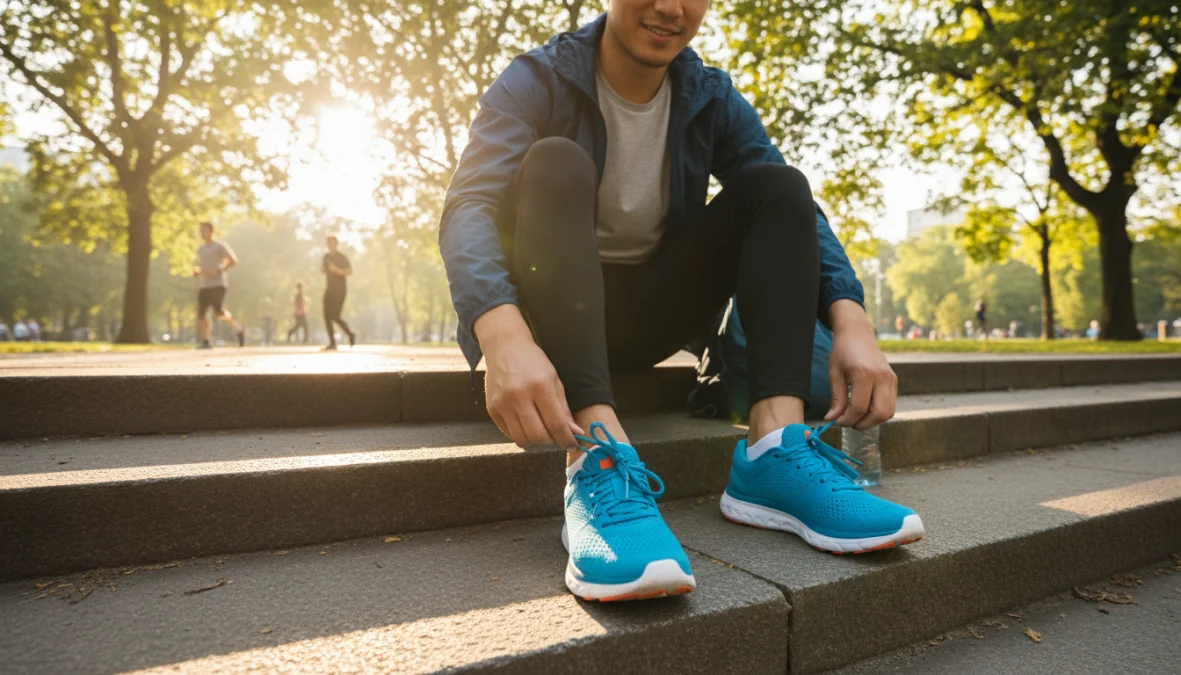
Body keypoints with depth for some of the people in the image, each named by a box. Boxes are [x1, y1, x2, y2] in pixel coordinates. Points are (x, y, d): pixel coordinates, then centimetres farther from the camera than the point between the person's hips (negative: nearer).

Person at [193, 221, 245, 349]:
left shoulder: (220, 246, 0)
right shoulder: (200, 250, 21)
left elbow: (234, 260, -7)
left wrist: (218, 271, -17)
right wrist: (196, 272, 7)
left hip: (218, 285, -7)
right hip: (204, 286, 7)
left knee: (218, 312, -23)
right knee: (200, 313, -6)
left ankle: (237, 327, 2)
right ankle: (206, 342, -2)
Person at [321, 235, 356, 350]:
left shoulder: (342, 257, -7)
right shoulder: (326, 256, 12)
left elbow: (350, 272, -16)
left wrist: (336, 269, -26)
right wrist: (322, 268, 3)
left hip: (340, 290, -6)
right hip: (329, 289, 6)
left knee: (335, 316, -14)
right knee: (327, 316, -3)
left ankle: (351, 335, 7)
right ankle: (332, 343, 1)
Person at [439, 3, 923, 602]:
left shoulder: (714, 101, 3)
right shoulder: (538, 82, -8)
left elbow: (794, 210, -6)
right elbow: (470, 207, -24)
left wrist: (851, 321, -26)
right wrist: (504, 335, -45)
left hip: (648, 316, 4)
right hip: (550, 316, -3)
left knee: (777, 184, -10)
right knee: (556, 161, -27)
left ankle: (774, 453, -28)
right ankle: (597, 460, -44)